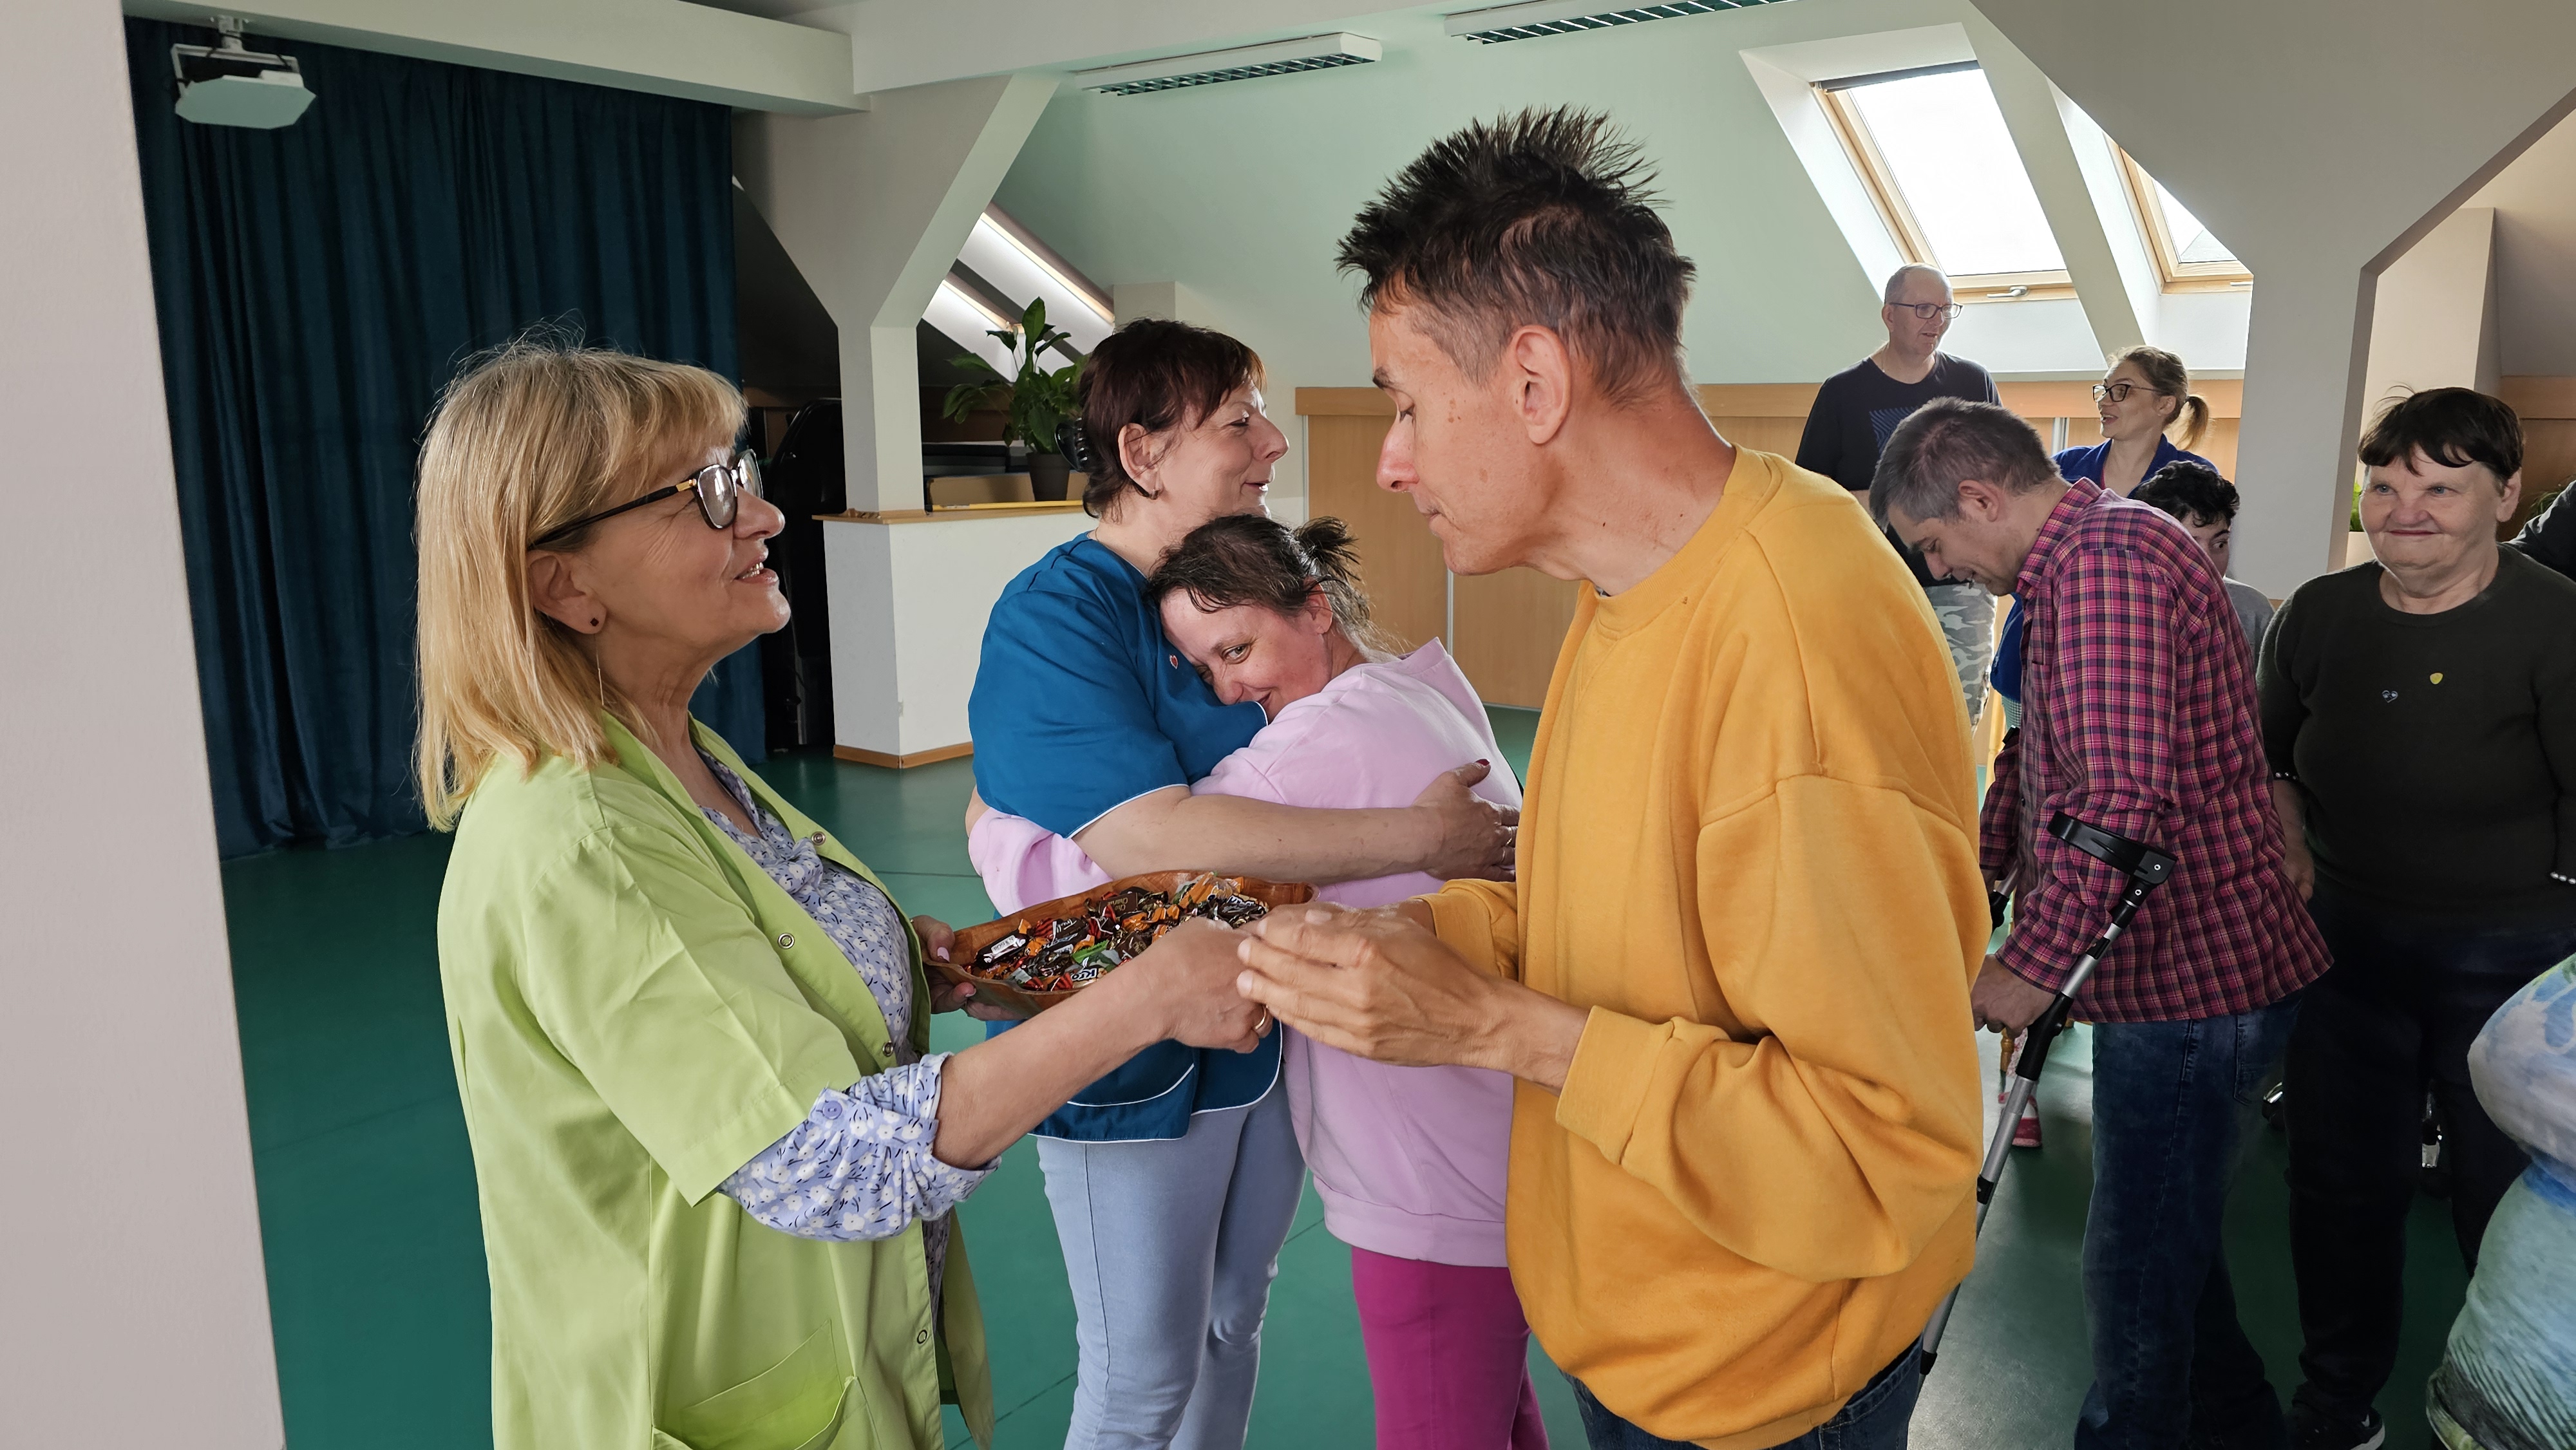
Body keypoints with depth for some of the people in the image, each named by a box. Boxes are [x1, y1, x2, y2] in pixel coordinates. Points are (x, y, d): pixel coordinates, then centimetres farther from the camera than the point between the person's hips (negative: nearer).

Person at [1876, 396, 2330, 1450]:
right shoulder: (2088, 555, 15)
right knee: (2167, 1235, 24)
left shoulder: (2103, 561, -21)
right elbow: (2046, 759, 25)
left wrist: (2031, 961, -24)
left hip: (2188, 985, -11)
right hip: (2172, 969, 11)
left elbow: (2123, 798, -30)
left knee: (2137, 1272, 3)